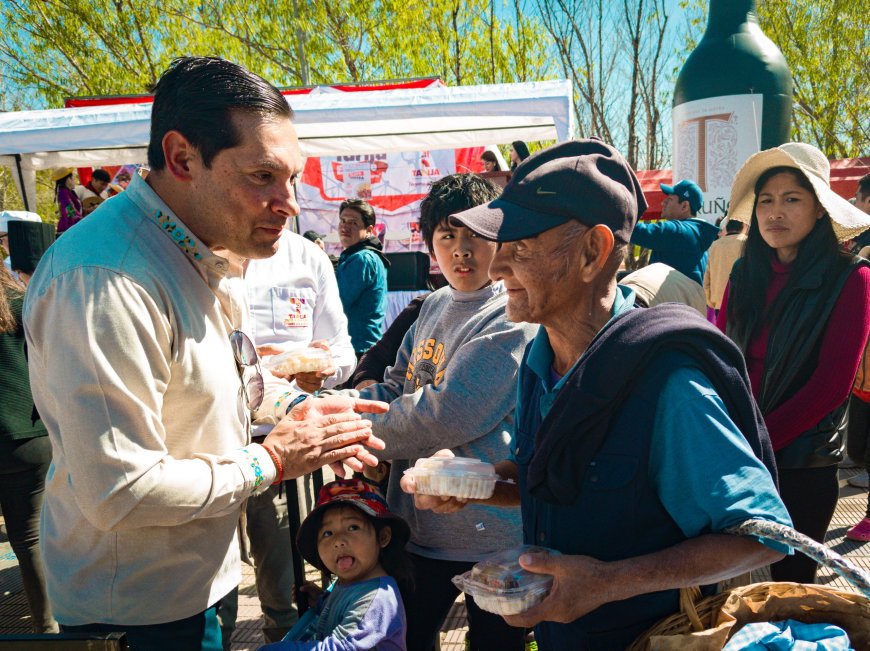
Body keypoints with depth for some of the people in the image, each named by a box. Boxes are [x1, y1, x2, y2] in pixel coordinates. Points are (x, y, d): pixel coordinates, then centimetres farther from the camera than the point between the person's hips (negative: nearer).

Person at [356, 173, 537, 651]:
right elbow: (395, 388, 11)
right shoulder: (435, 307, 7)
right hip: (420, 523, 7)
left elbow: (445, 417, -24)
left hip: (492, 532, -7)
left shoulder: (512, 317, -18)